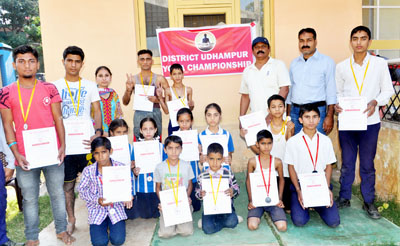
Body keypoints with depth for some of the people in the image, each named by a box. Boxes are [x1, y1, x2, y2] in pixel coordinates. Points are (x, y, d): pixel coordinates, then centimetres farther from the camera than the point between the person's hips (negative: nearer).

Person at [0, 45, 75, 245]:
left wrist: (62, 145, -4)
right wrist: (16, 154, -6)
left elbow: (58, 119, 4)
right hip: (25, 157, 0)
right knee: (29, 199, 10)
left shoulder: (49, 89, 3)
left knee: (57, 193, 12)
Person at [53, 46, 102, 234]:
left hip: (87, 141, 0)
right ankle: (71, 219, 23)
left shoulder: (90, 86, 7)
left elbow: (97, 111, 4)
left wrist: (98, 132, -13)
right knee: (68, 184, 8)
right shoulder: (55, 86, 6)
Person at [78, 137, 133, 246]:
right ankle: (103, 226, 23)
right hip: (97, 209, 0)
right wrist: (97, 200, -20)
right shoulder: (88, 171, -9)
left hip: (116, 207, 0)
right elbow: (82, 191, -4)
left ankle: (111, 224, 23)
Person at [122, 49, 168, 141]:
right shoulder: (132, 79, 8)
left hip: (155, 113, 0)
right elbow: (125, 102, 9)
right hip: (139, 114, 1)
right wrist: (128, 90, -8)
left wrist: (157, 100, -14)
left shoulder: (159, 79, 5)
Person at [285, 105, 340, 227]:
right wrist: (298, 191, -11)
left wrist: (327, 188, -5)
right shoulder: (293, 141, -2)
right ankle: (302, 204, 15)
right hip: (300, 185, -2)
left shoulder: (325, 140, 6)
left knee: (334, 221, -13)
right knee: (299, 221, -19)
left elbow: (328, 166, 9)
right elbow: (291, 167, -1)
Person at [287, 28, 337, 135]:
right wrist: (288, 115, 13)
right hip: (295, 111, 4)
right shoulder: (294, 63, 15)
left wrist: (329, 116, -10)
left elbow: (331, 91, -3)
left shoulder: (326, 61, 1)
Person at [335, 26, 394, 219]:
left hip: (369, 121, -1)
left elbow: (388, 90, 4)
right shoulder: (341, 67, 5)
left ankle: (369, 201, 23)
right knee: (347, 163, 11)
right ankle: (344, 197, 26)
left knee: (367, 164, 8)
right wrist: (336, 104, -11)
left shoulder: (380, 64, 1)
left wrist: (375, 102, -15)